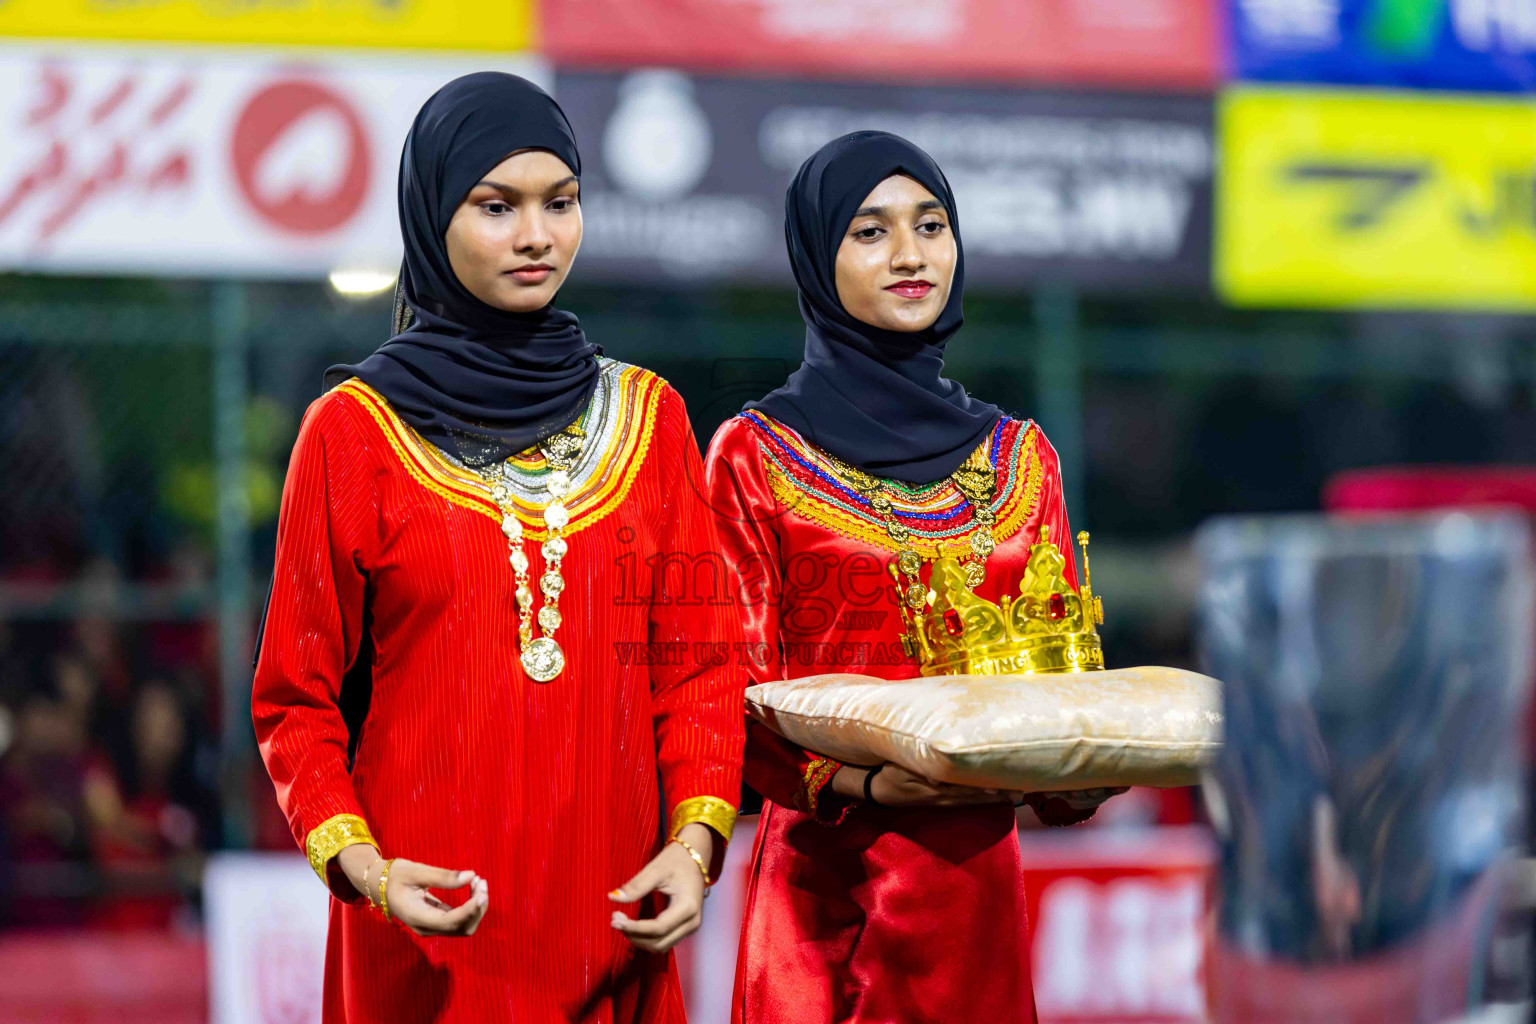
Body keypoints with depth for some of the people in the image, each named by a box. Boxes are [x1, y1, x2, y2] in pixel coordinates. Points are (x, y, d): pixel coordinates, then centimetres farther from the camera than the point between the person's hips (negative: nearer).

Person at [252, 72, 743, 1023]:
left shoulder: (648, 417, 10)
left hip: (610, 907, 3)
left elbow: (697, 661, 7)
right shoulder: (354, 429, 1)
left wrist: (695, 840, -10)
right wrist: (360, 864, -16)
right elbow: (297, 695, 1)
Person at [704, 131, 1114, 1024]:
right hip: (826, 876, -4)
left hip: (977, 872, 4)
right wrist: (865, 781, -19)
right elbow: (737, 687, -3)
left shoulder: (1019, 456, 14)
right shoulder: (757, 453, 2)